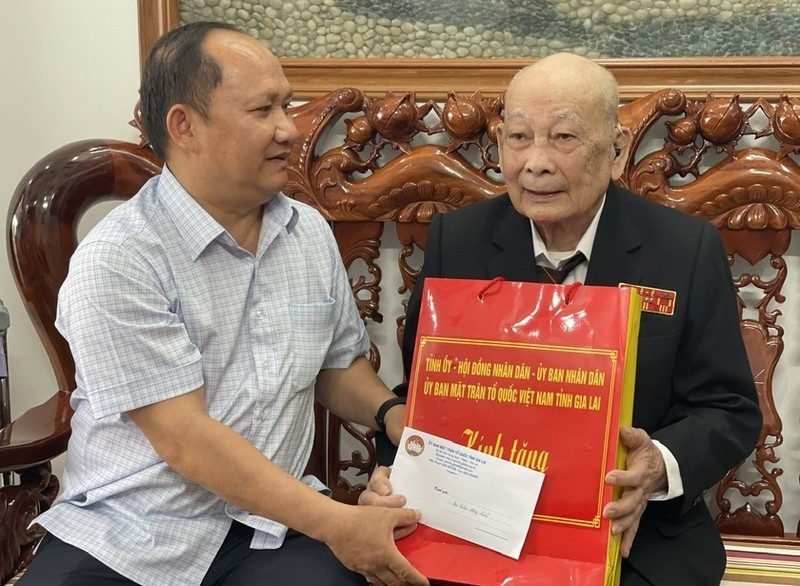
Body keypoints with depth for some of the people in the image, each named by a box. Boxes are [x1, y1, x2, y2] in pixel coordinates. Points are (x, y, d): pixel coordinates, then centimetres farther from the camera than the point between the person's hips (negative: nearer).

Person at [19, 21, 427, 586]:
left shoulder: (312, 233, 5)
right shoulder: (115, 261, -13)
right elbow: (182, 438, -17)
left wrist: (397, 417, -4)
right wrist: (333, 522, -20)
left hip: (270, 525, 4)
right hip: (121, 536, -3)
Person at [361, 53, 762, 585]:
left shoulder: (689, 250, -6)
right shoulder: (456, 240, -2)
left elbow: (730, 410, -3)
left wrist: (661, 466, -23)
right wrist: (396, 474, -16)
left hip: (637, 539, 0)